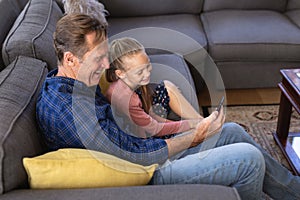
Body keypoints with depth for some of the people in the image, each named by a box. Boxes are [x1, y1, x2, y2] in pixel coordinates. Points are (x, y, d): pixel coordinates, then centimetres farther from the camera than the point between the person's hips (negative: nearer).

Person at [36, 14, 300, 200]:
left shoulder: (74, 82, 4)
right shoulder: (65, 110, -28)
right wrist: (196, 136, -18)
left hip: (145, 151, 10)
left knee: (232, 131, 11)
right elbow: (135, 158, -26)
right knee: (249, 158, -15)